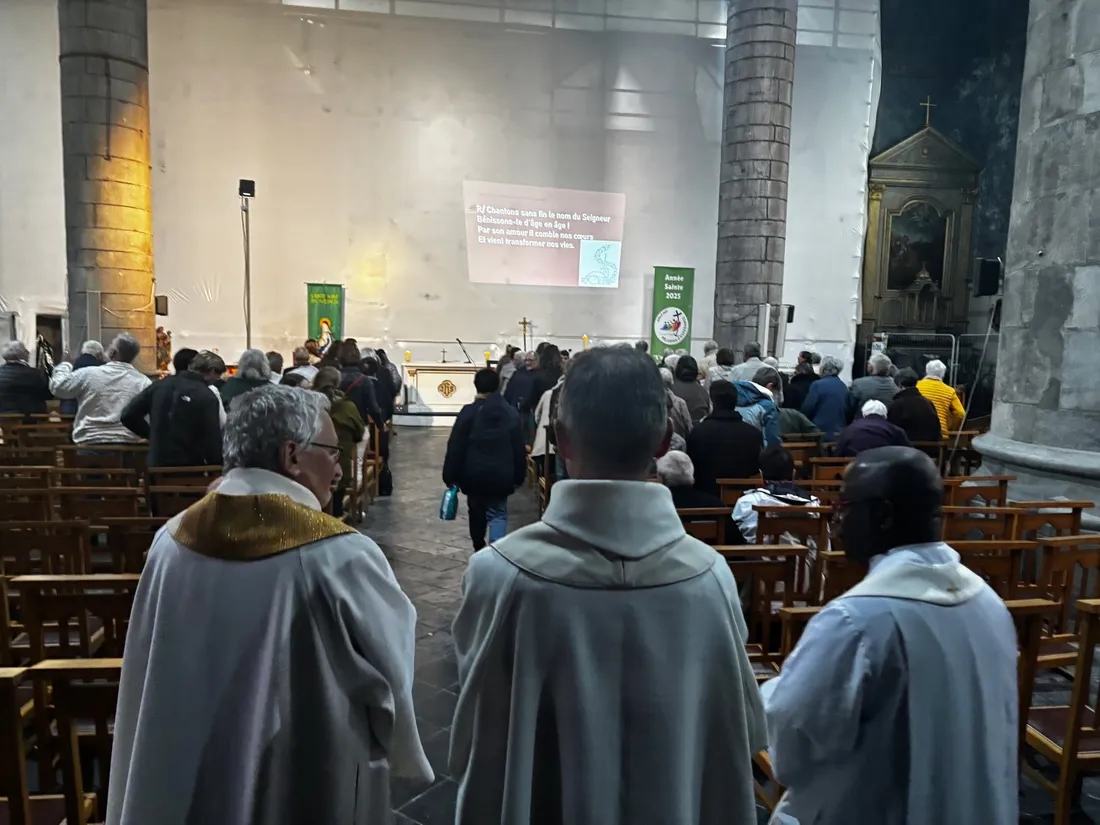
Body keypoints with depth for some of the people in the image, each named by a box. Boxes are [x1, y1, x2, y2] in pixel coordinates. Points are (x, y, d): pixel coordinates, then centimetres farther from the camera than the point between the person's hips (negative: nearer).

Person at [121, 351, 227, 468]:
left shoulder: (162, 384, 5)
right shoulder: (207, 397, -14)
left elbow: (128, 416, 6)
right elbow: (212, 443, -15)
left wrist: (154, 435, 15)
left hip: (157, 464, 6)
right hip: (190, 468, -6)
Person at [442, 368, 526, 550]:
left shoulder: (468, 412, -8)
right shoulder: (511, 413, 0)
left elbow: (455, 448, -7)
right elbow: (519, 449, 3)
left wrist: (450, 476, 1)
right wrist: (518, 477, 11)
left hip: (474, 474, 0)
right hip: (501, 475, 0)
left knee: (477, 512, 20)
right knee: (498, 514, 8)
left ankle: (479, 550, 39)